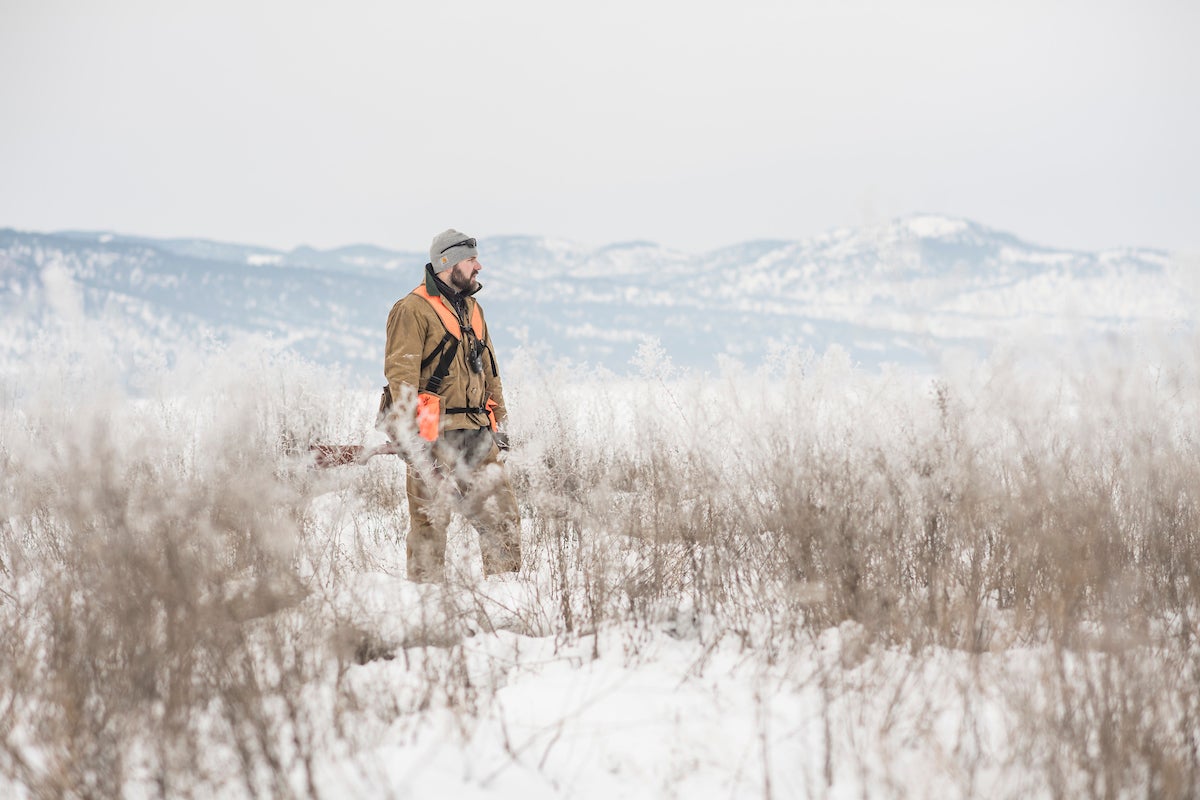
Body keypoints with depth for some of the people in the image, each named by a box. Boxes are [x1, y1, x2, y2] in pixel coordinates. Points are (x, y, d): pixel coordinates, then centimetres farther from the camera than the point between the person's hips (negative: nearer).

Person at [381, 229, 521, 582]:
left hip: (477, 434, 8)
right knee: (430, 520, -4)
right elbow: (401, 373, -13)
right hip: (434, 434, -7)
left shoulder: (472, 309, 20)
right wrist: (410, 432, -19)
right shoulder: (413, 309, -6)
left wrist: (497, 420, 20)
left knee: (502, 514, 6)